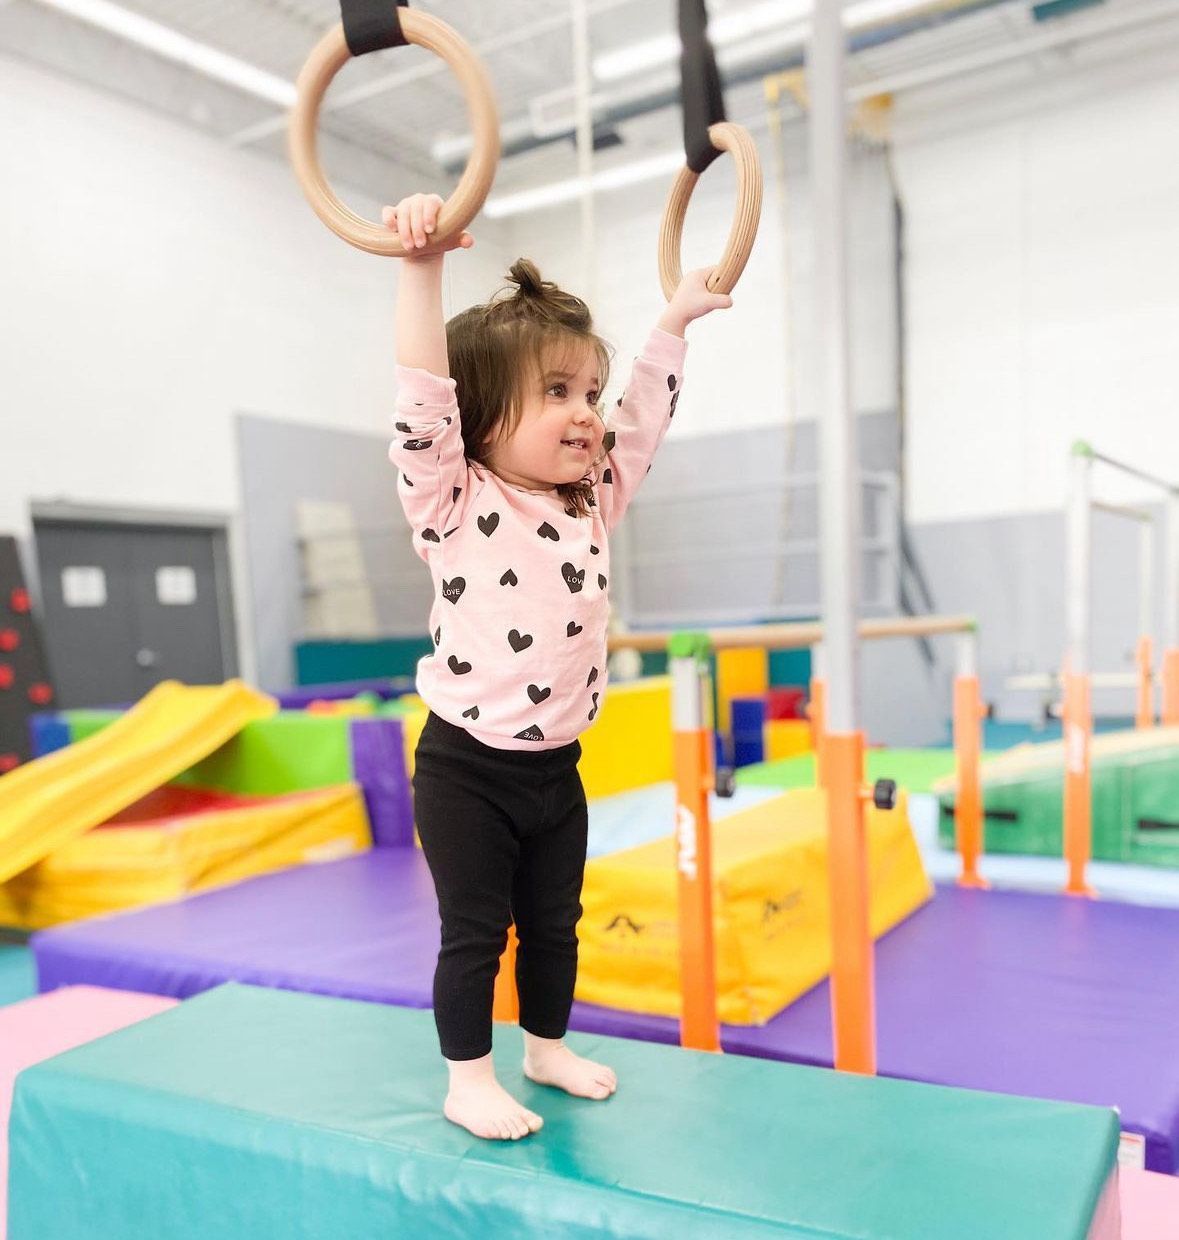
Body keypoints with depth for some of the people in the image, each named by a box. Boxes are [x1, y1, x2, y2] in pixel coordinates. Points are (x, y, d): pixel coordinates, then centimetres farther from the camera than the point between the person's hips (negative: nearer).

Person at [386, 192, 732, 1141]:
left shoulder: (594, 502, 4)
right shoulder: (454, 503, -13)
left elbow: (645, 413, 14)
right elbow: (425, 396, -26)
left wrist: (676, 321, 18)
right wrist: (423, 267, -34)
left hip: (557, 766, 6)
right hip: (466, 768, -6)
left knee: (555, 922, 20)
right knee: (475, 931, 8)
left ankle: (548, 1046, 41)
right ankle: (469, 1081, 27)